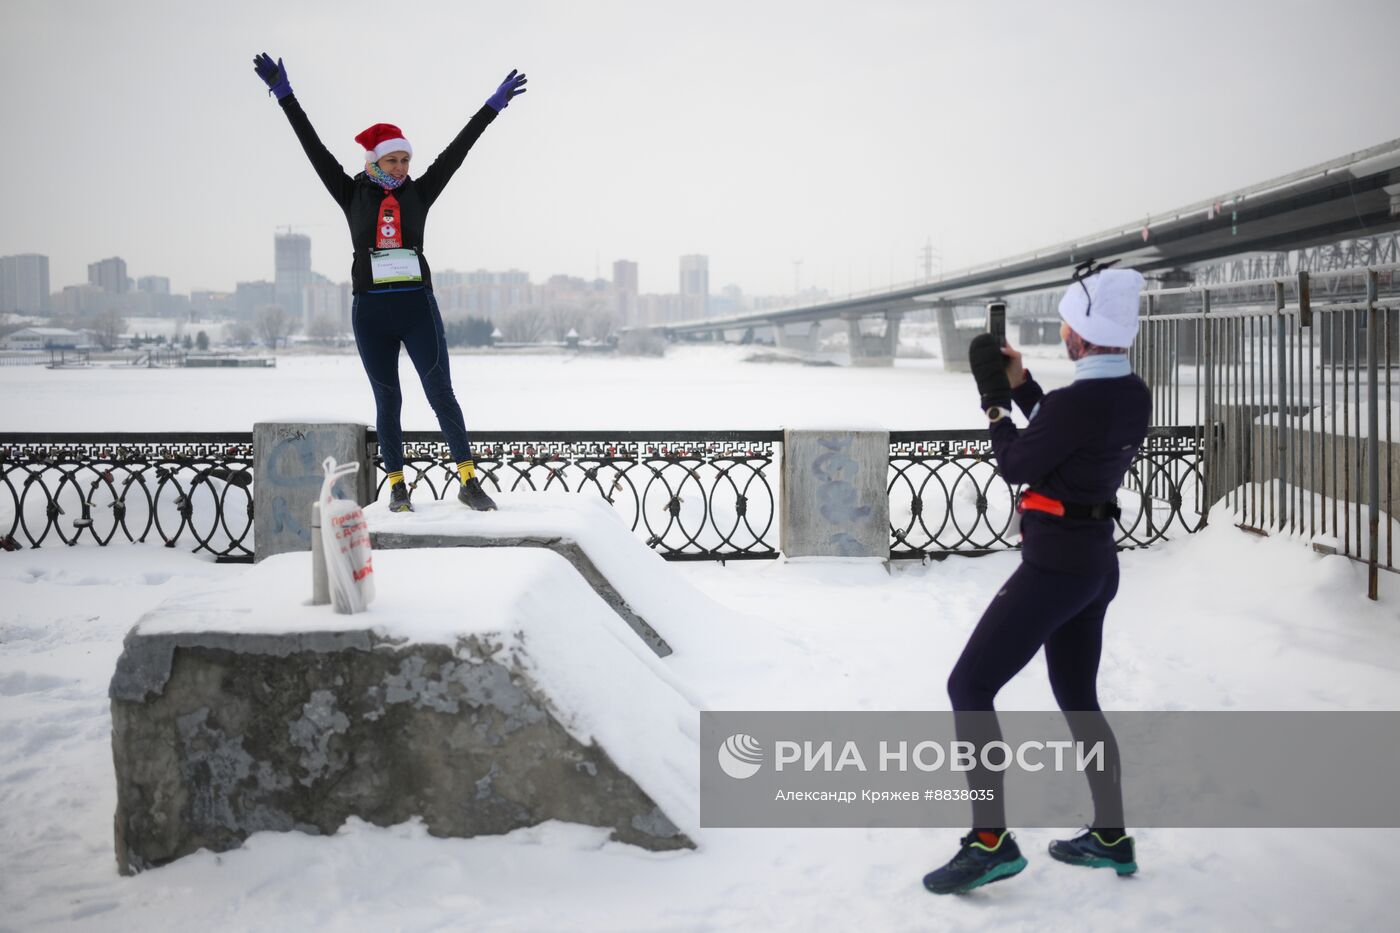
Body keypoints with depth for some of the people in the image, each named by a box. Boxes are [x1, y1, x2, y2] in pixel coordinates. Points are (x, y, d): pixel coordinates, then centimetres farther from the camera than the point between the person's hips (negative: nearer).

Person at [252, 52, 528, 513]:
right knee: (388, 400, 7)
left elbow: (457, 150, 7)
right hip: (371, 310, 0)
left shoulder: (418, 193, 7)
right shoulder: (353, 194, 5)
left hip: (418, 305, 0)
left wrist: (493, 105, 7)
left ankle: (469, 482, -2)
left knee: (441, 393, -4)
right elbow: (314, 147, 3)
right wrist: (283, 94, 1)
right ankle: (397, 486, 15)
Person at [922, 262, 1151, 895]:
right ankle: (1111, 838, 28)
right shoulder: (1133, 394, 3)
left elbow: (1016, 466, -9)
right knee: (1078, 700, 21)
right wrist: (1022, 387, 12)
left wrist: (993, 396, 2)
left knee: (969, 687, -3)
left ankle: (990, 840, -7)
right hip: (1097, 562, 9)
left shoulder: (1075, 402, -23)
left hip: (1056, 564, -9)